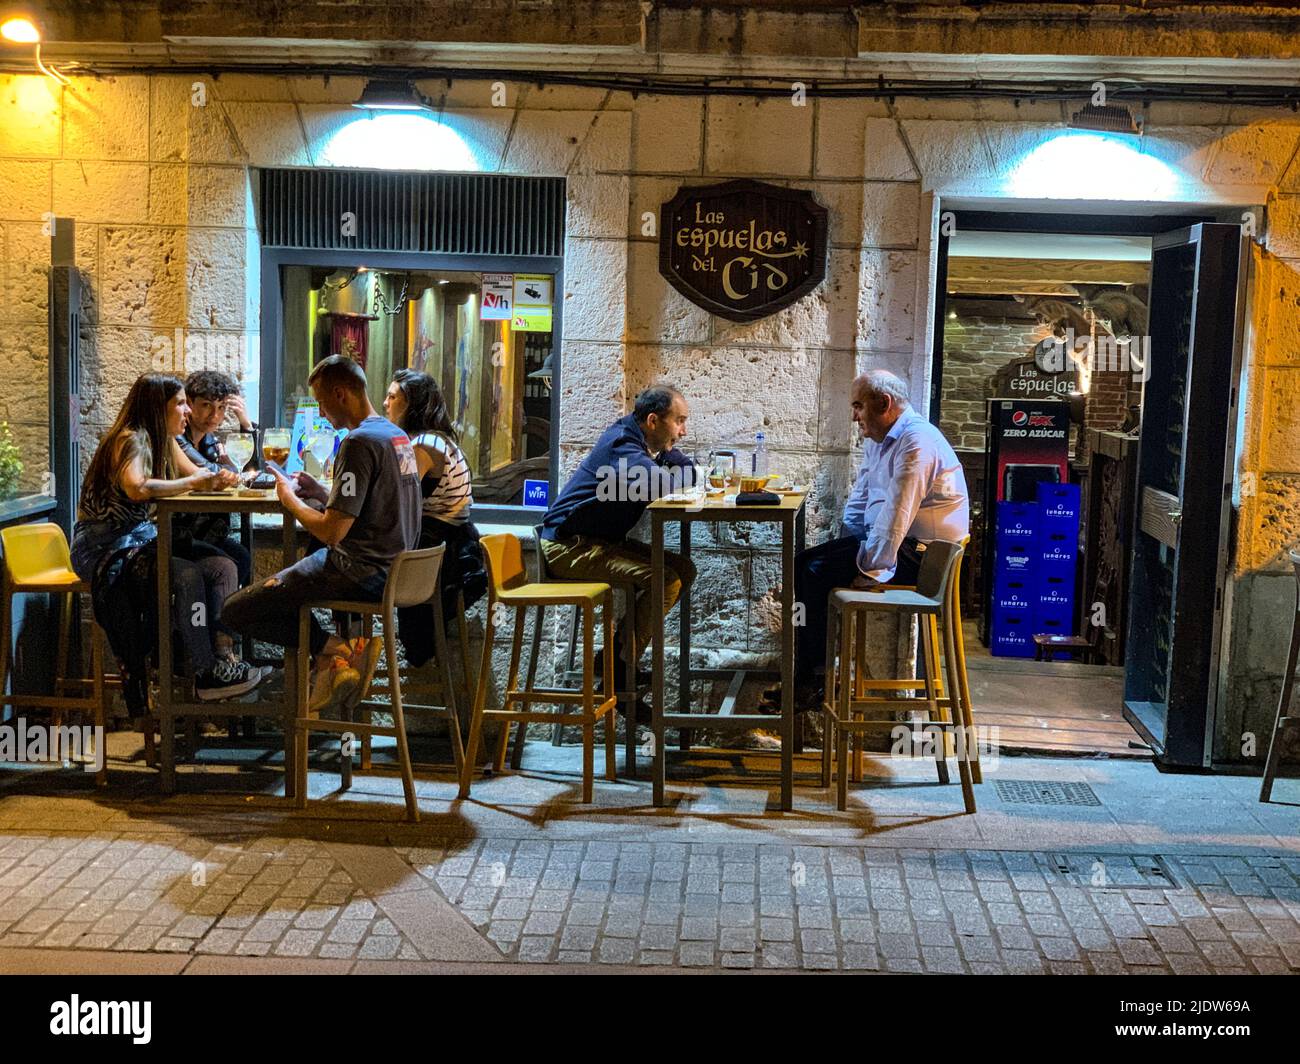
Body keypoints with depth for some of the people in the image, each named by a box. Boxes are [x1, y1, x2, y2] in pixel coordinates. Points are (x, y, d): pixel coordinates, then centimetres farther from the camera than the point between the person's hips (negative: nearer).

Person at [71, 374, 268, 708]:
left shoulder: (165, 440, 11)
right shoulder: (130, 439, -17)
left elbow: (194, 472, 16)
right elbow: (136, 488, -36)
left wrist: (217, 478, -7)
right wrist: (192, 483, -27)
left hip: (142, 540, 9)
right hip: (105, 551, -9)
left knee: (223, 568, -9)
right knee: (187, 575, -29)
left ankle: (216, 658, -12)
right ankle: (207, 674, -20)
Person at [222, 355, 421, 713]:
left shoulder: (359, 442, -19)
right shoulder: (397, 435, 11)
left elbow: (332, 532, -21)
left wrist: (290, 499, -5)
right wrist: (321, 492, 13)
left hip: (363, 573, -10)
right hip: (392, 567, 10)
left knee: (236, 610, -4)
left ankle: (335, 649, -7)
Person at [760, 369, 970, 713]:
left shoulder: (916, 442, -20)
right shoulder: (877, 440, 14)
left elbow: (896, 514, -25)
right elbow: (860, 497, 21)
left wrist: (872, 568, -23)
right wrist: (846, 544, 8)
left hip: (917, 552, -10)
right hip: (884, 538, 10)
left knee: (818, 572, -18)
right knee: (805, 564, 2)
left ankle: (808, 683, -7)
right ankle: (805, 675, 0)